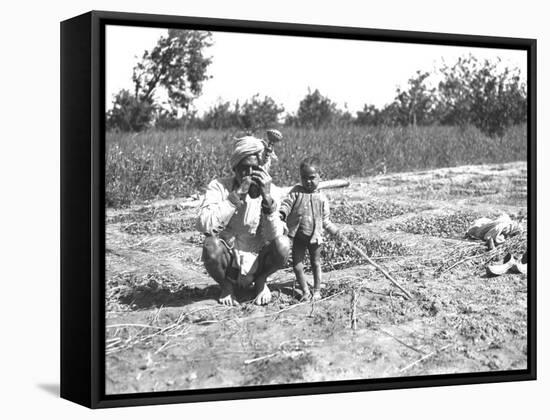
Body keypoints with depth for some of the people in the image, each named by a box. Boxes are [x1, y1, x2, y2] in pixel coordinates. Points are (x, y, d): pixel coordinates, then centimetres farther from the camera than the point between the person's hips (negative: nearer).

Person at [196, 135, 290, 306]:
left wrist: (267, 198, -31)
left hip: (256, 263, 1)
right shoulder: (219, 186, -12)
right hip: (227, 261, -1)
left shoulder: (271, 191, -8)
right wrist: (237, 195, -31)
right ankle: (226, 286, 1)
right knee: (211, 245, -32)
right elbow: (204, 224, -29)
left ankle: (260, 281, 6)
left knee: (283, 245, -27)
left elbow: (273, 235, -19)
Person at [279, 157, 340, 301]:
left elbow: (325, 219, 8)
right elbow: (287, 203, -6)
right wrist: (281, 213, -26)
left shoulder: (321, 198, 1)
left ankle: (317, 291, 24)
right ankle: (305, 291, 14)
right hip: (298, 236, 0)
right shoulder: (296, 192, 0)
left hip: (315, 236, 0)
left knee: (316, 263, 11)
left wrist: (334, 230, 2)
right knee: (297, 264, 0)